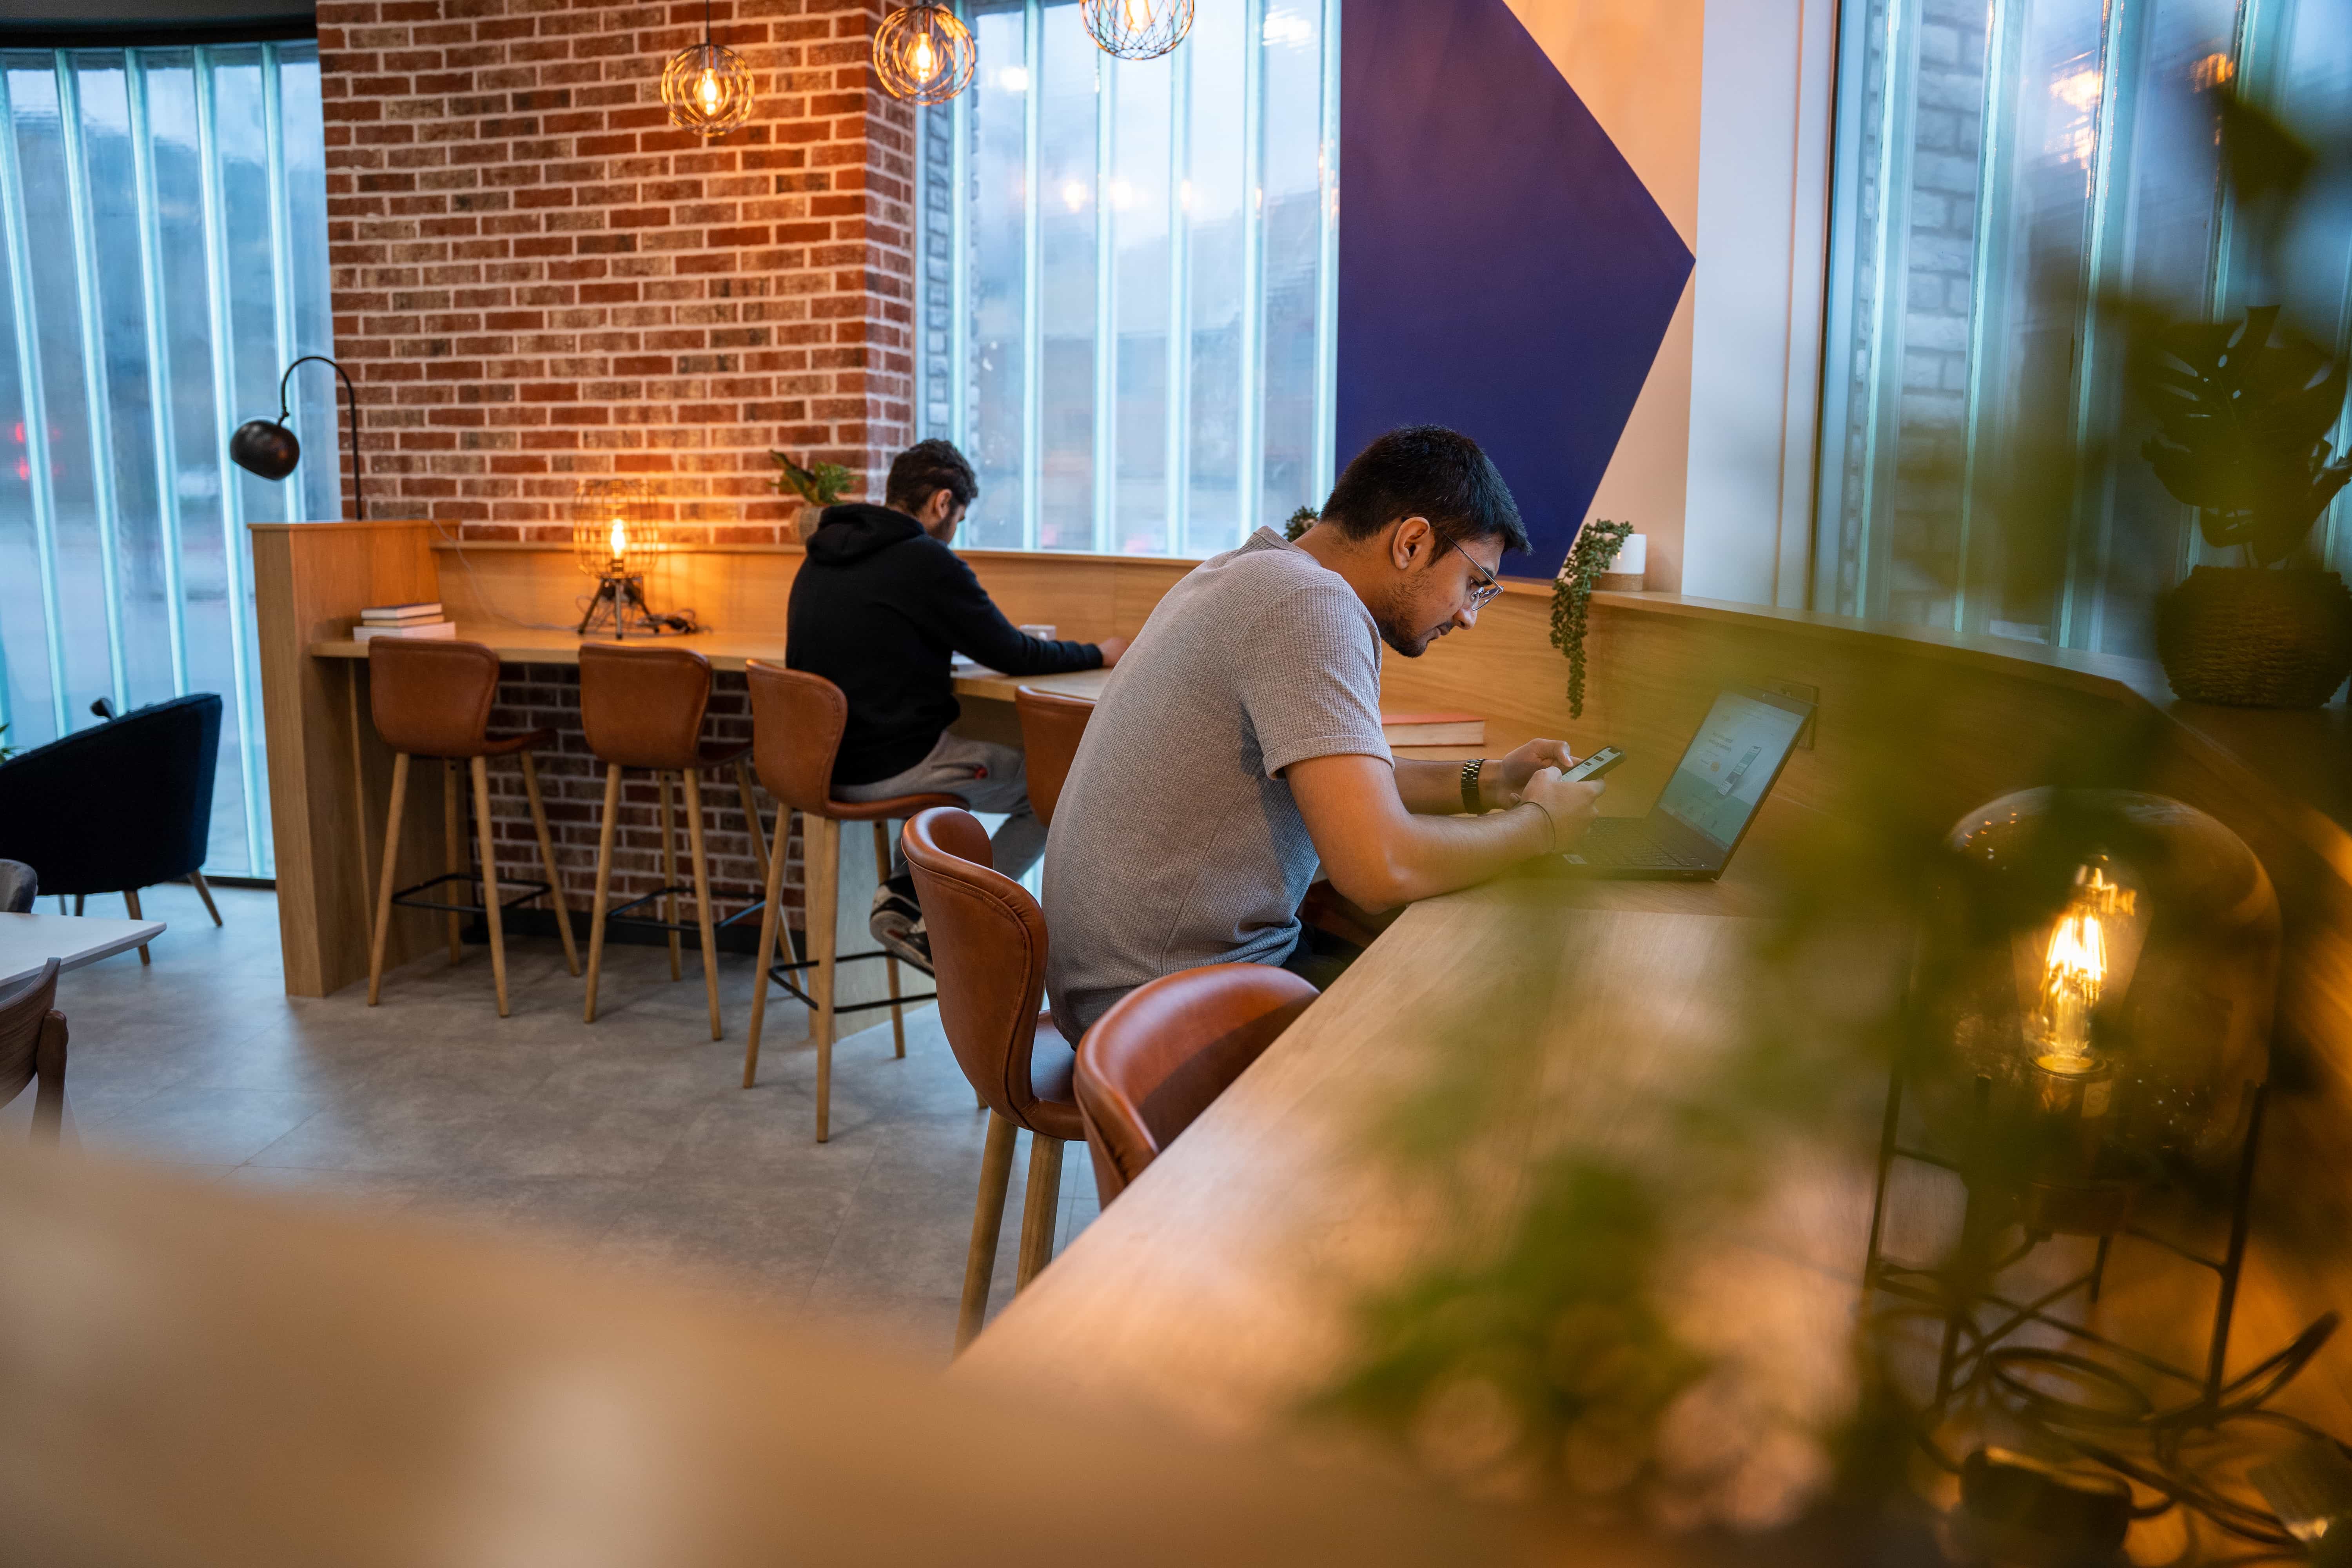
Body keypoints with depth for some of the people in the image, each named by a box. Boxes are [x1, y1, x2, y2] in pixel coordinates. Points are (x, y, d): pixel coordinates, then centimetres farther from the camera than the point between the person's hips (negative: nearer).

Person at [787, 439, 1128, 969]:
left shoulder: (821, 557, 10)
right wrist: (1099, 653, 9)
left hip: (825, 759, 9)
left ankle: (903, 889, 14)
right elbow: (1014, 656, -8)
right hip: (891, 768, -9)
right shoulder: (927, 561, -15)